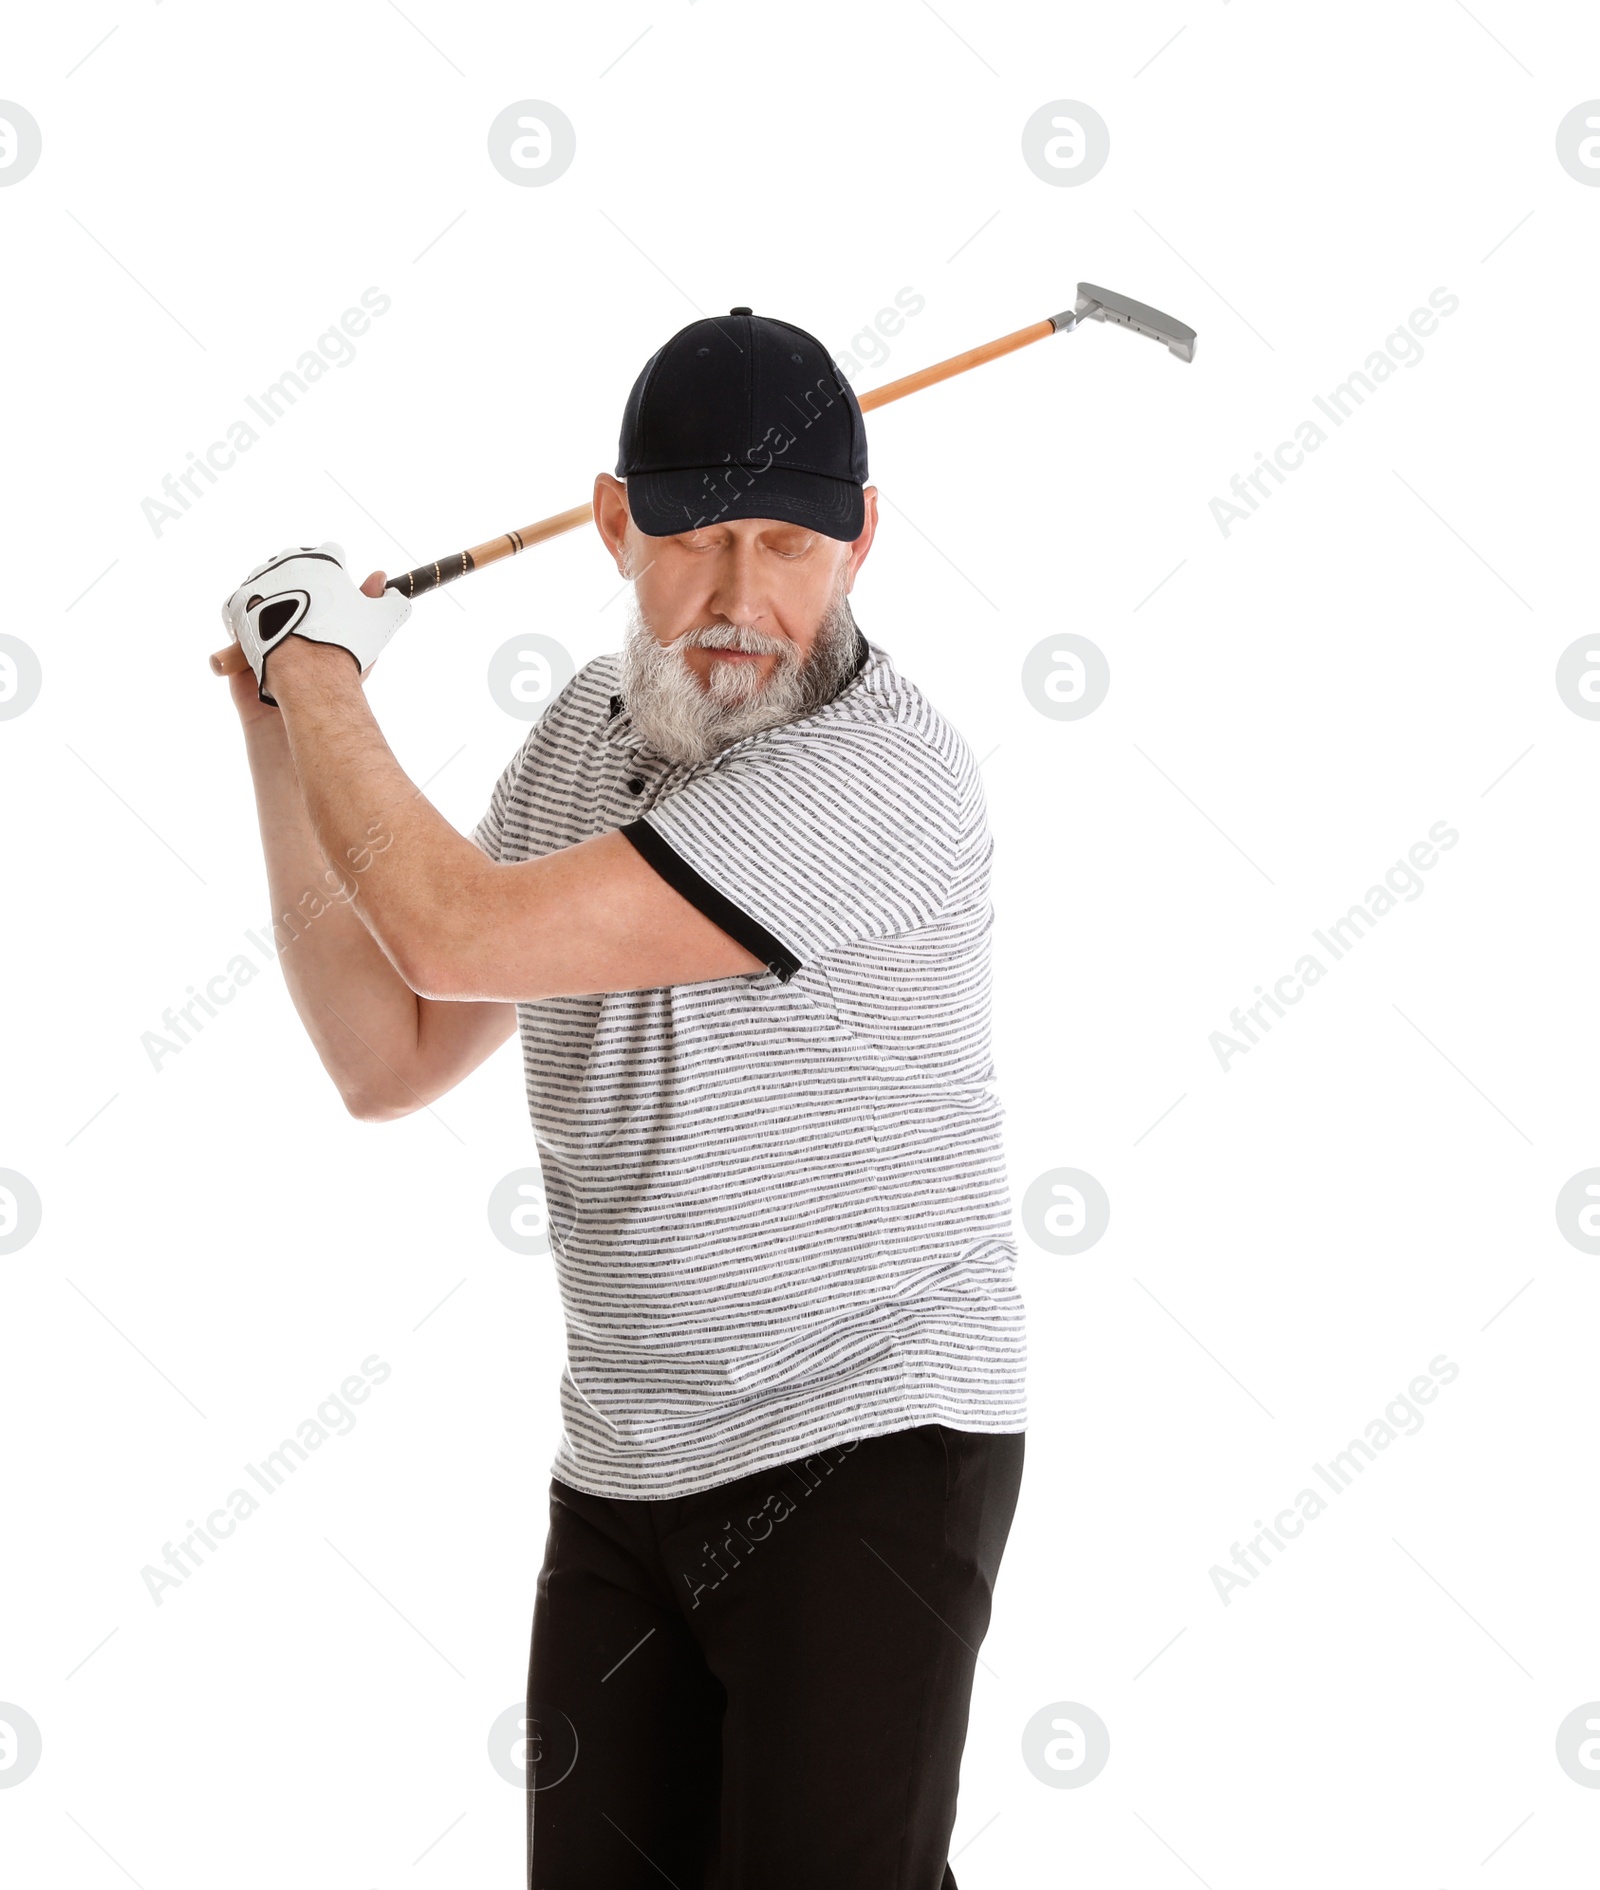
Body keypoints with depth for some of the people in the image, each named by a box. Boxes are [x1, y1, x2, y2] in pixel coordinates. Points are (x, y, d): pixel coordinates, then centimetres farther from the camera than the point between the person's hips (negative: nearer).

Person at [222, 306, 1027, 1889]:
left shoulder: (882, 776, -21)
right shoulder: (586, 729, 7)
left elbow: (458, 935, -24)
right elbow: (389, 1059, 11)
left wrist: (323, 667, -9)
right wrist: (286, 737, 5)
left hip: (864, 1456, -7)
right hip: (621, 1466, 7)